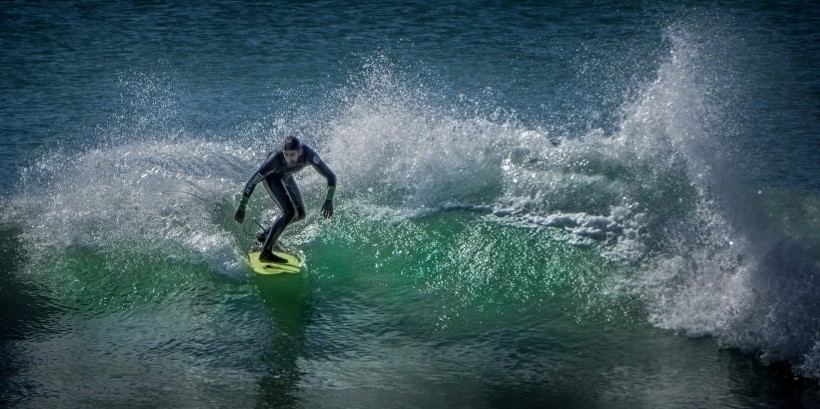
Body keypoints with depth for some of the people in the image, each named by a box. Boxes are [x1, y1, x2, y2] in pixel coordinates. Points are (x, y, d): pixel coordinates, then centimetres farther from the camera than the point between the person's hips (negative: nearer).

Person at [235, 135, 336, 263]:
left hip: (286, 176, 5)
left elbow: (330, 175, -31)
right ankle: (266, 253, -19)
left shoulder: (308, 154, -36)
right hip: (271, 176, -5)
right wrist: (242, 207, -34)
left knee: (300, 214, 10)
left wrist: (329, 200, -44)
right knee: (289, 212, -22)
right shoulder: (275, 159, -42)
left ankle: (266, 235, 25)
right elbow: (252, 181, -34)